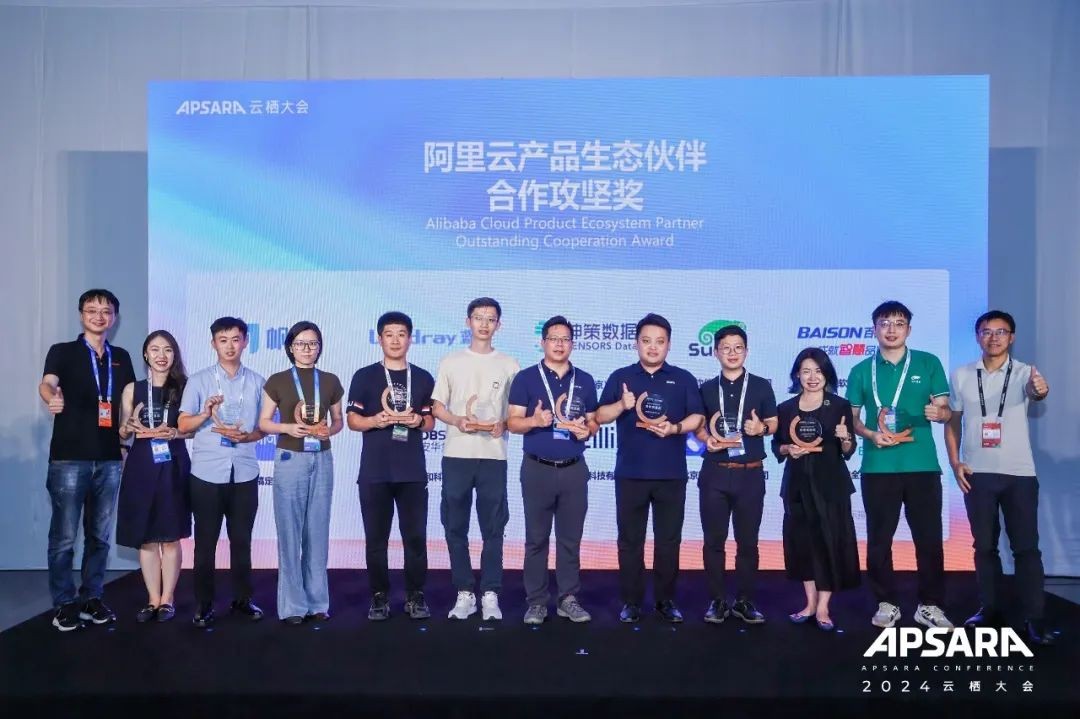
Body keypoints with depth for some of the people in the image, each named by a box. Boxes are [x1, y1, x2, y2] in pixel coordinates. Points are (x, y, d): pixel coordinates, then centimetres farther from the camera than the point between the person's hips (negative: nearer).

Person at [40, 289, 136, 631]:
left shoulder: (121, 357, 14)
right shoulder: (62, 352, 0)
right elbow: (47, 384, -20)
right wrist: (52, 398, -41)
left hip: (109, 458, 4)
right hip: (69, 457, -4)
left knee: (100, 535, 10)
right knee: (64, 535, 0)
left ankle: (92, 598, 21)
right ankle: (64, 603, 11)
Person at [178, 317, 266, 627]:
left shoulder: (257, 382, 6)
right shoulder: (198, 380, 1)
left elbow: (265, 427, 8)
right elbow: (183, 425, -2)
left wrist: (245, 436, -12)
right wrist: (206, 413, -20)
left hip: (244, 473, 2)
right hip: (207, 473, -1)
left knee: (241, 540, 10)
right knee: (205, 541, 5)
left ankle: (243, 598, 22)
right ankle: (204, 605, 14)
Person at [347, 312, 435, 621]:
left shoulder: (423, 378, 9)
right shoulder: (364, 376, 4)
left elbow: (431, 423, 11)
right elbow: (353, 420, 2)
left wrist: (417, 420, -10)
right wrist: (377, 420, -17)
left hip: (413, 471, 1)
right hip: (374, 471, -1)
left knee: (416, 536, 2)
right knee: (376, 537, 4)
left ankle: (415, 596, 14)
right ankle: (380, 596, 16)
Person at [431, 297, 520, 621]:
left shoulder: (509, 365, 7)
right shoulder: (450, 362, 8)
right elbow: (437, 407, 8)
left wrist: (503, 425, -12)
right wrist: (458, 421, -11)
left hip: (493, 455, -1)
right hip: (456, 454, 1)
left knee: (493, 529, 1)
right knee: (455, 527, 4)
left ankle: (490, 595, 9)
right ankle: (464, 593, 14)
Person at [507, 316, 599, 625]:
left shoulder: (585, 381, 9)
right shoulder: (526, 378, -1)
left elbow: (594, 421, 14)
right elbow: (513, 422, -3)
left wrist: (587, 429, -9)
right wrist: (534, 420, -23)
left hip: (574, 470, 3)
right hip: (537, 469, -2)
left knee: (571, 538, 7)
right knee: (536, 538, 4)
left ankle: (568, 598, 17)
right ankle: (536, 601, 13)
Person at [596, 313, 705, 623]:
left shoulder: (683, 379, 7)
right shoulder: (621, 376, 7)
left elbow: (697, 417, 2)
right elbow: (601, 416, 3)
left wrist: (675, 428, -17)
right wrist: (622, 405, -16)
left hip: (672, 474, 0)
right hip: (630, 473, 0)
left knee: (669, 539, 6)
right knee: (630, 539, 4)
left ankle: (666, 600, 18)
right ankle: (631, 601, 13)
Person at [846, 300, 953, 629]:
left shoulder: (929, 363, 4)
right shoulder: (862, 371, 6)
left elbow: (946, 412, 3)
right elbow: (852, 417, 8)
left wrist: (938, 412, -20)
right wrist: (870, 434, -11)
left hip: (922, 465, 0)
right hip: (878, 467, 1)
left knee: (929, 537, 3)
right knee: (879, 539, 6)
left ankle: (929, 605, 16)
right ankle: (886, 603, 18)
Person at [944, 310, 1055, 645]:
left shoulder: (1024, 372, -3)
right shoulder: (961, 375, 4)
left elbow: (1034, 393, -27)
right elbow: (953, 422, 10)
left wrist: (1040, 391, -51)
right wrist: (955, 462, 0)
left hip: (1019, 472, -2)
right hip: (977, 473, 2)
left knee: (1026, 547, 1)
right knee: (984, 546, 10)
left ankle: (1034, 617, 7)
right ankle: (990, 609, 20)